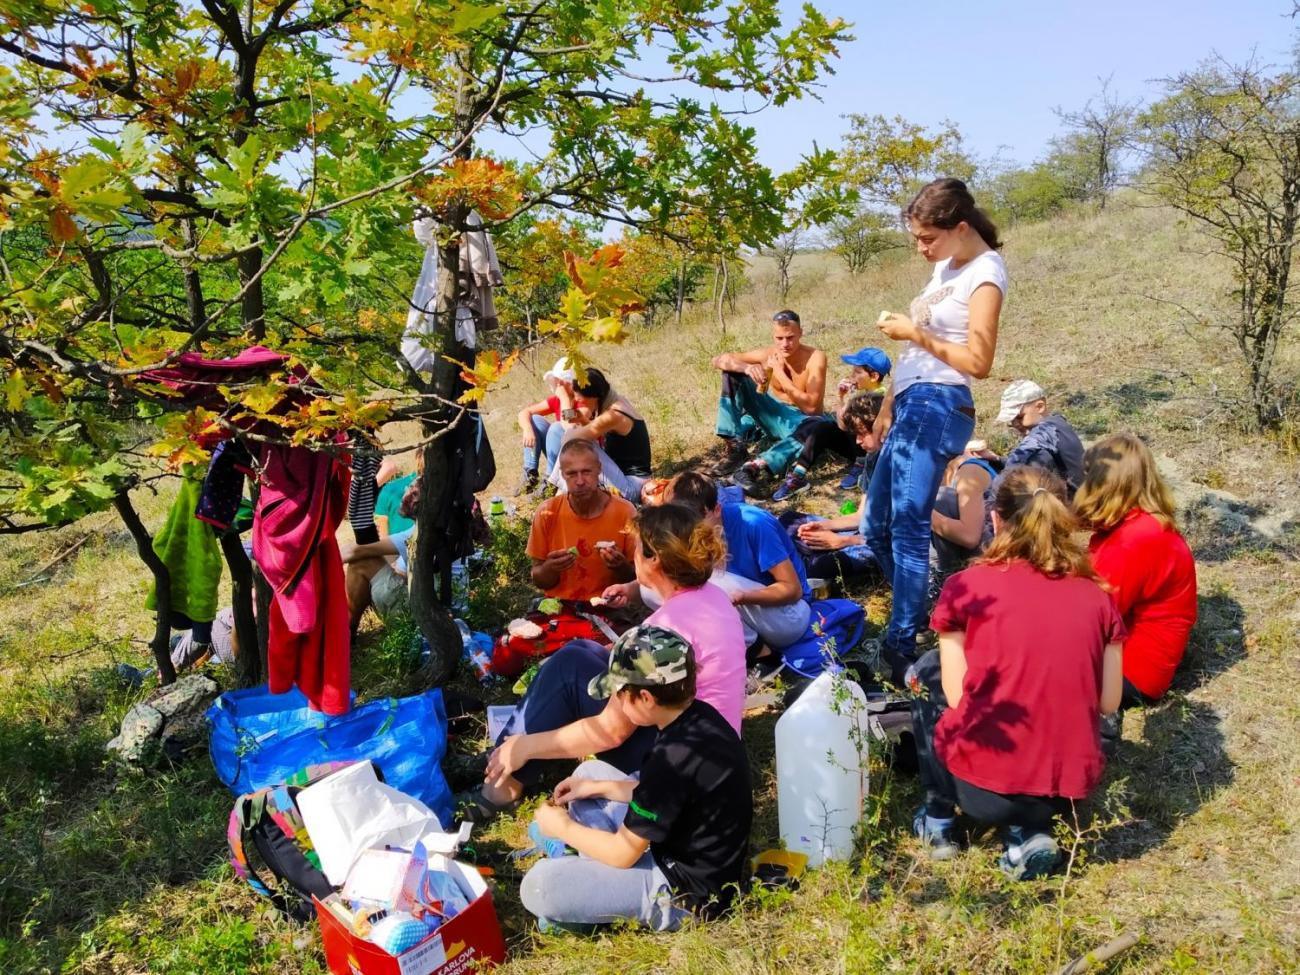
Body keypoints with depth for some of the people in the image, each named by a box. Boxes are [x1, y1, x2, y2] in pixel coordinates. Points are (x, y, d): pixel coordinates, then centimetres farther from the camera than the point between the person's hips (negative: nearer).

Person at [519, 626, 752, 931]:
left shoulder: (673, 758, -31)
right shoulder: (698, 715, -5)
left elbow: (623, 853, -20)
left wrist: (564, 828, -3)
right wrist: (599, 788, 9)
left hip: (686, 891, -10)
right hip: (698, 856, 10)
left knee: (538, 885, -22)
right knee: (589, 772, 16)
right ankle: (594, 877, 12)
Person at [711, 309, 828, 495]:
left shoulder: (815, 357, -19)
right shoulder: (767, 354, -10)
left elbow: (811, 406, -27)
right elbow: (718, 360, -13)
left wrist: (780, 373, -27)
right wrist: (746, 367, -34)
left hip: (799, 420, -3)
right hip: (772, 414, 3)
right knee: (732, 373, -12)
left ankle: (756, 467, -54)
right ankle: (733, 445, -18)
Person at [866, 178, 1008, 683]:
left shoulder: (985, 273, -8)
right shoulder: (945, 266, 18)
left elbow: (978, 361, -15)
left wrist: (915, 333, -12)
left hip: (938, 408, -10)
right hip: (912, 406, 10)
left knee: (908, 530, -7)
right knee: (877, 526, 13)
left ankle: (900, 649, 3)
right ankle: (917, 619, 29)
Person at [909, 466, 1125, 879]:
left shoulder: (967, 588, -6)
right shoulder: (1096, 596, 3)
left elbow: (957, 697, -3)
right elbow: (1108, 703, 6)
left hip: (981, 788, -3)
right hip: (1069, 792, 3)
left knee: (925, 672, 23)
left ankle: (939, 820, 21)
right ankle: (1028, 832, 13)